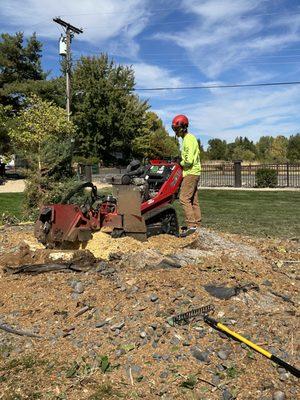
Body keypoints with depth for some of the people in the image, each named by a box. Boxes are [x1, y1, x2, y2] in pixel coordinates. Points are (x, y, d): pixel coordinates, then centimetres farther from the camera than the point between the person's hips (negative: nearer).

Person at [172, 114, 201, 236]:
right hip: (193, 173, 10)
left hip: (191, 173, -10)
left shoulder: (189, 140, -15)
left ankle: (191, 225, -14)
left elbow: (189, 161, -22)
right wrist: (181, 161, 9)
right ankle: (197, 225, 16)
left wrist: (181, 163, -4)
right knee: (193, 200, 11)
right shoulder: (188, 138, 17)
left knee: (184, 198, -13)